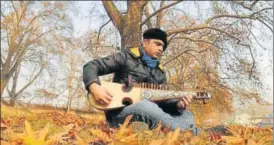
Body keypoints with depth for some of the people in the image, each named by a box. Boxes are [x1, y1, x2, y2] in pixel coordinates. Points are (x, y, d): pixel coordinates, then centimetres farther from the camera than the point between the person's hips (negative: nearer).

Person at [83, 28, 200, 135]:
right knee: (146, 105, -38)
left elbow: (163, 100, 10)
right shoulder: (127, 57, 0)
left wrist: (178, 104, -13)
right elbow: (91, 66, -3)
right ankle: (191, 134, -37)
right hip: (119, 114, -6)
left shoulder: (160, 72, 17)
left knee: (187, 115, -8)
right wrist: (94, 87, -24)